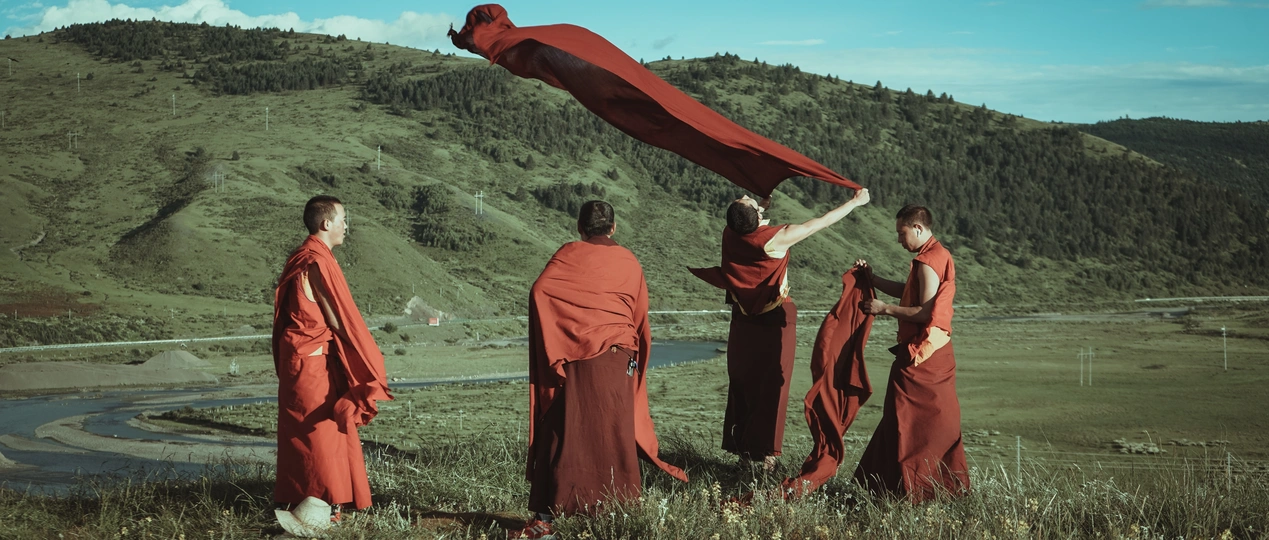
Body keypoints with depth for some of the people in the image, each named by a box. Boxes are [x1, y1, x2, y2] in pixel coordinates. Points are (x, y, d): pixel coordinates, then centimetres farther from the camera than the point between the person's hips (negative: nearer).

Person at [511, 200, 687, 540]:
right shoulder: (628, 262, 9)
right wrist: (637, 359, 23)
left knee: (563, 435, 0)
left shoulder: (569, 255, 2)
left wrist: (551, 349, -3)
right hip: (617, 359, 1)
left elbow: (539, 291, -11)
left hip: (574, 359, -1)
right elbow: (641, 318, 9)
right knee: (615, 435, 6)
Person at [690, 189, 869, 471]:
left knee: (742, 386, 12)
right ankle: (765, 451, 3)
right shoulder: (775, 239, -22)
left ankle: (741, 448, 16)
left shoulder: (730, 234, -11)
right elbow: (821, 222, -12)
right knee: (771, 387, 3)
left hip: (744, 320, 4)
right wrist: (855, 202, -3)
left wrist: (761, 205, 15)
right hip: (775, 321, -4)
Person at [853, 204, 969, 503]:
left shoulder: (928, 263, -17)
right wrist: (872, 279, 16)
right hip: (937, 352, 10)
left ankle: (909, 488, 3)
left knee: (908, 422, -2)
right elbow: (908, 293, 21)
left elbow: (925, 313, -23)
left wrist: (885, 309, -16)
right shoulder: (940, 255, 15)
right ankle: (951, 484, 20)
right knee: (938, 421, 14)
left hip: (920, 355, -10)